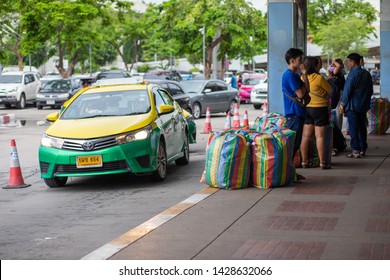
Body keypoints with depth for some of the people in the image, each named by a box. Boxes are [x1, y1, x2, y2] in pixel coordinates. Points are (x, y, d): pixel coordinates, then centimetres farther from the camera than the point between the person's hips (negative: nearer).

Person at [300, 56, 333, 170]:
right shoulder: (319, 77, -17)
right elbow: (330, 90, -6)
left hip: (307, 108, 6)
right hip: (320, 109, -6)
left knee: (306, 136, 8)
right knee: (320, 136, -2)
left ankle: (304, 161, 12)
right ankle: (322, 162, 1)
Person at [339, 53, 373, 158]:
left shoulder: (352, 74, -15)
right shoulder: (367, 74, 9)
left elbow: (347, 91, -15)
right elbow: (371, 90, 17)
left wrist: (342, 105, -8)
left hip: (353, 106, -7)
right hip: (364, 106, 7)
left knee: (353, 129, -3)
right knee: (362, 128, 13)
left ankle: (356, 151, -6)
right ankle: (363, 149, 18)